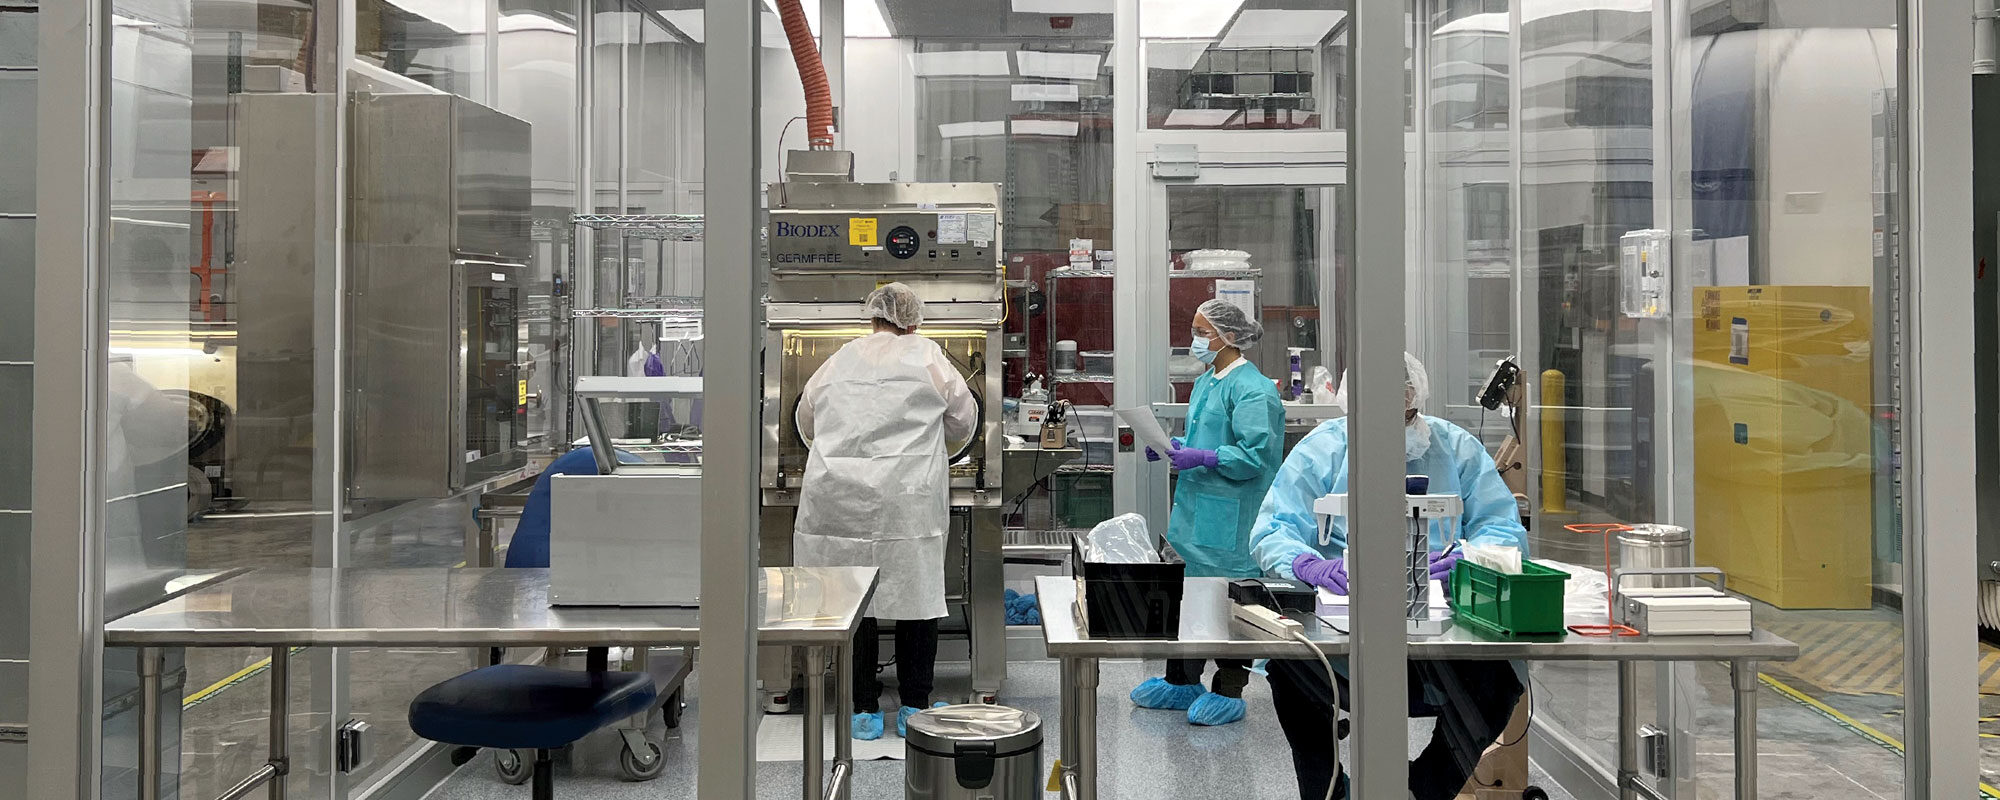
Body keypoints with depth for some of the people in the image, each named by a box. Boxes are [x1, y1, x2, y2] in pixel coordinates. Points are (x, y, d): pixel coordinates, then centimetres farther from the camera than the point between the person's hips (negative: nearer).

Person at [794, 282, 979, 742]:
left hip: (836, 497, 3)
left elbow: (807, 424, 26)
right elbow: (963, 419, 13)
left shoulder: (836, 363, 14)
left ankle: (864, 710, 13)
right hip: (905, 501, -3)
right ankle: (914, 708, 13)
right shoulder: (926, 357, 5)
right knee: (916, 597, 7)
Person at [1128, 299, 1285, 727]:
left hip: (1229, 519, -9)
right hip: (1194, 508, 9)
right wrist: (1170, 450, 7)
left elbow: (1255, 455, -21)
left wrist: (1201, 458, -25)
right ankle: (1181, 682, 29)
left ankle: (1228, 692, 14)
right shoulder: (1205, 383, 15)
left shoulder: (1252, 389, -15)